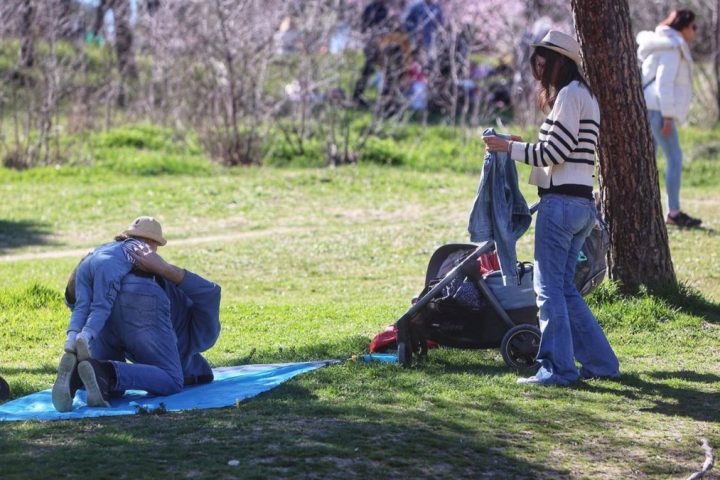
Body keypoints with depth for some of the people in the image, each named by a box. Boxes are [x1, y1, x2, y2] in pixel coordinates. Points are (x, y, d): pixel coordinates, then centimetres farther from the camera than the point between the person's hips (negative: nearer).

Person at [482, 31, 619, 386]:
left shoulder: (570, 94, -11)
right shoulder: (585, 96, 20)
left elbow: (555, 152, -15)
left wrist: (510, 148, -7)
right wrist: (524, 146, 16)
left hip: (561, 201, -10)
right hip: (581, 202, 10)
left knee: (549, 286, -5)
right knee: (564, 287, 14)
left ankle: (558, 368, -4)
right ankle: (600, 362, 14)